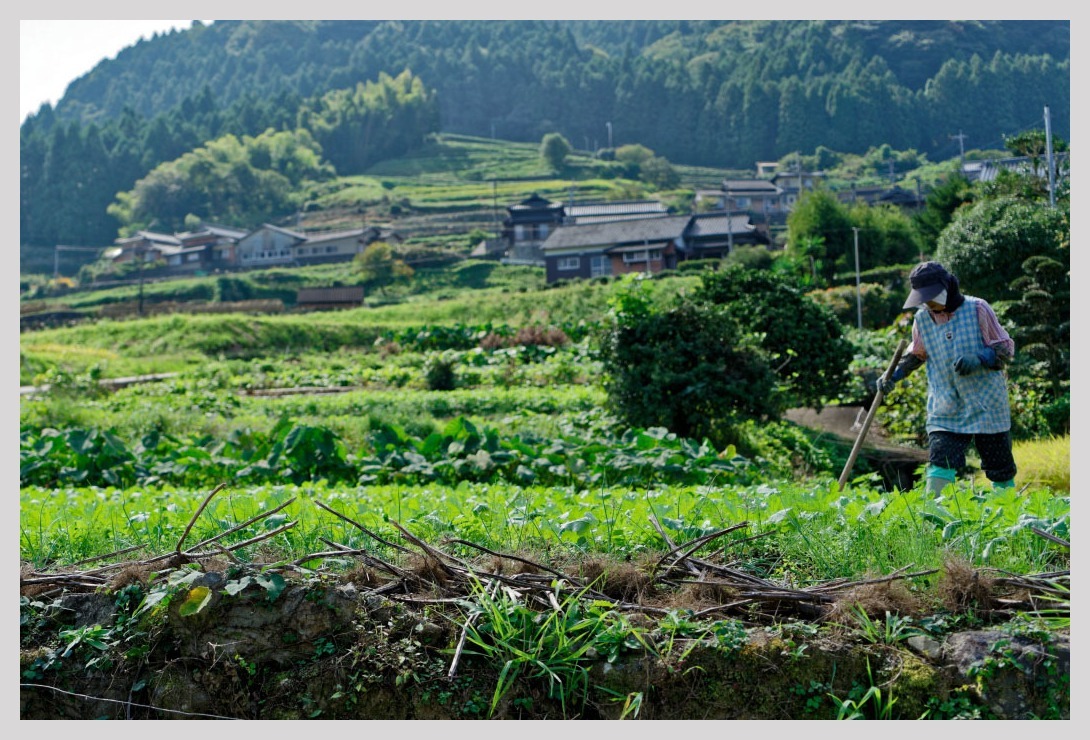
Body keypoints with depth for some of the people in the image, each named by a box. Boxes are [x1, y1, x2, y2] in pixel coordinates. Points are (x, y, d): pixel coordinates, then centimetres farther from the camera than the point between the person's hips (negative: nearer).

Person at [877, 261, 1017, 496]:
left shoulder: (977, 309, -8)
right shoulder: (922, 318, 3)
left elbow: (1006, 349, -4)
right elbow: (917, 353, 20)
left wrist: (979, 359, -22)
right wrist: (893, 375, 4)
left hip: (987, 405, -2)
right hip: (945, 410, 2)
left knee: (1001, 471, 7)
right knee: (940, 468, -13)